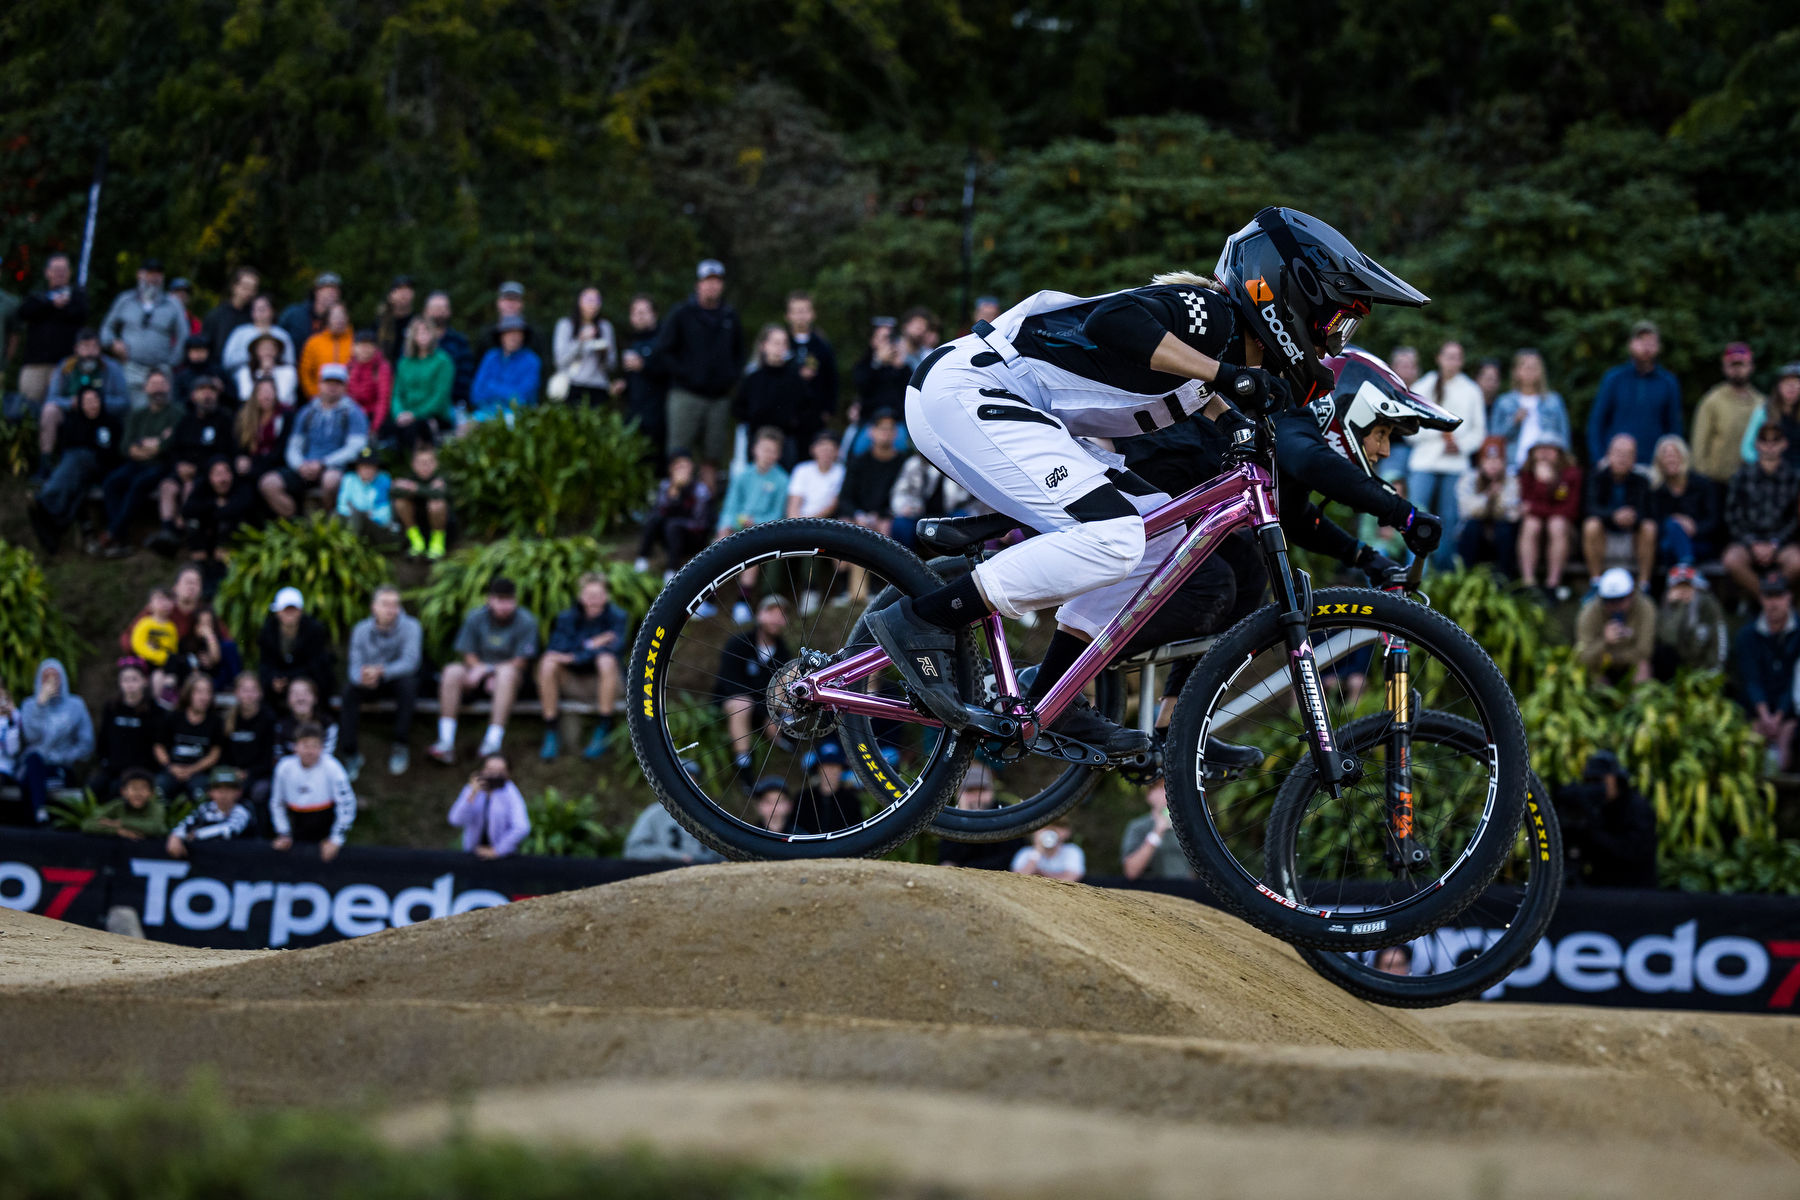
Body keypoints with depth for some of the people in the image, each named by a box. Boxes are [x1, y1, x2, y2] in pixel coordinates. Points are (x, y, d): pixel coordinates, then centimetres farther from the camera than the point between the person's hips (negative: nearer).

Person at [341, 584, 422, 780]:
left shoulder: (409, 626, -15)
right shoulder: (362, 630, -7)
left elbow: (410, 662, -26)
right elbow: (355, 666, -12)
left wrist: (381, 671, -44)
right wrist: (363, 677, -39)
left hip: (397, 678, -2)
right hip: (372, 684, 2)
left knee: (407, 683, -36)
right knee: (350, 689, -28)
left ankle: (400, 747, -26)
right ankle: (351, 754, -24)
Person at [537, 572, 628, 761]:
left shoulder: (617, 616, -4)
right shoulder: (567, 618, 2)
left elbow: (616, 647, -22)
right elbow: (557, 649, -12)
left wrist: (575, 657, -29)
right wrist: (590, 645, -19)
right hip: (573, 679, 2)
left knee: (606, 659, -35)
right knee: (548, 662, -27)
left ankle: (603, 730, -24)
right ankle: (550, 731, -19)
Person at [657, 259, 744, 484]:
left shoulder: (730, 317, 13)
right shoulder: (682, 313, 0)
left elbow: (739, 353, 24)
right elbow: (663, 348, 1)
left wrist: (732, 375, 8)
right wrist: (683, 373, -7)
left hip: (720, 396, 4)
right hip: (686, 395, -4)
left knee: (712, 457, 4)